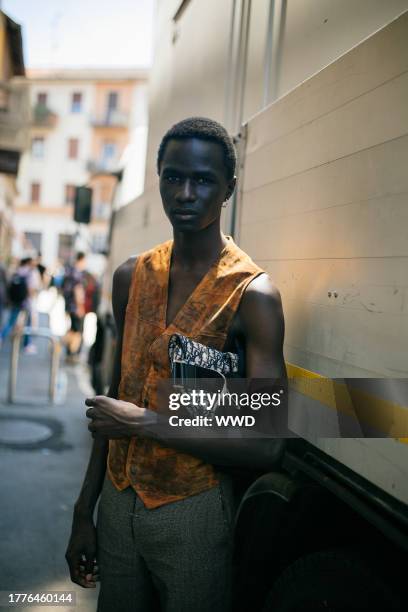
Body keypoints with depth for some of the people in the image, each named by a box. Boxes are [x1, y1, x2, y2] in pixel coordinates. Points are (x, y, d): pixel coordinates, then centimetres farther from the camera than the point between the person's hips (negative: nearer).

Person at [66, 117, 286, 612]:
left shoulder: (252, 293, -16)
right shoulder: (131, 277, 0)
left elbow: (264, 446, -19)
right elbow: (115, 397, 7)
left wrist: (145, 423, -18)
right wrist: (84, 510, 9)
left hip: (192, 513, -4)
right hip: (117, 500, 5)